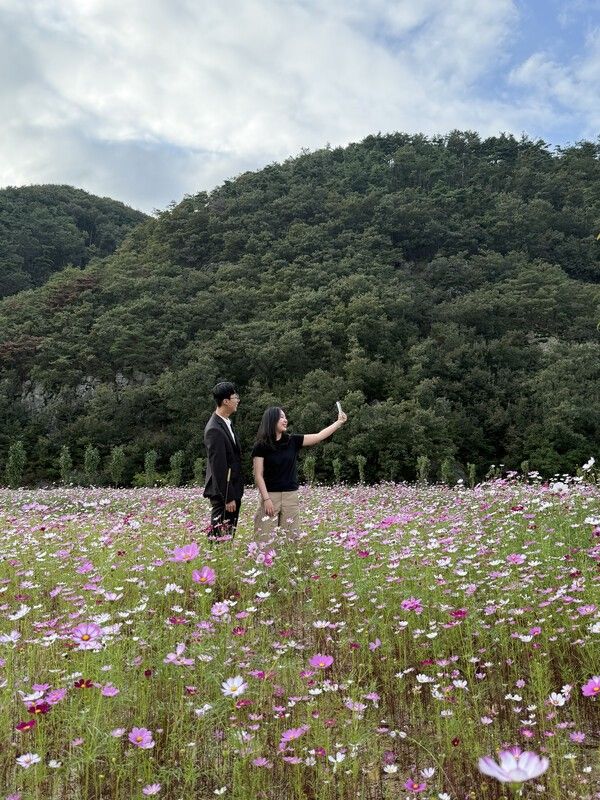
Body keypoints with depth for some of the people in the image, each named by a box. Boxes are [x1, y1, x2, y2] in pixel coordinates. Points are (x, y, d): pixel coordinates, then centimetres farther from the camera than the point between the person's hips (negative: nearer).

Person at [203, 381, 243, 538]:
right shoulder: (214, 429, -19)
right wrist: (228, 498, -19)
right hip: (223, 493, -9)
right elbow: (219, 467, -21)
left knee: (230, 535, 14)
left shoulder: (226, 423, 11)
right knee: (220, 536, -4)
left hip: (233, 490, 9)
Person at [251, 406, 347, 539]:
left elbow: (319, 436, 6)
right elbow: (258, 475, -7)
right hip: (270, 495, -4)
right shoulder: (261, 445, -6)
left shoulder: (293, 441, 5)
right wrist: (266, 499, -14)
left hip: (291, 496, 4)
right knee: (265, 537, -5)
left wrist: (340, 421, 3)